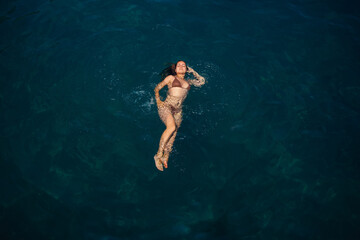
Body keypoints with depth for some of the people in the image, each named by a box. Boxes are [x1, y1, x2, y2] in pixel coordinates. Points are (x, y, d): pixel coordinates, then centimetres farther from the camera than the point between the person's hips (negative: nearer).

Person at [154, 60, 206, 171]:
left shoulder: (188, 82, 23)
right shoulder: (171, 78, 13)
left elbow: (202, 81, 33)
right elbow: (157, 88, 15)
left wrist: (192, 71, 28)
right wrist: (158, 101, 1)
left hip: (178, 110, 5)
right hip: (166, 106, -5)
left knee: (173, 135, -11)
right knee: (172, 127, -29)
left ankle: (165, 158, -14)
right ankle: (159, 154, -21)